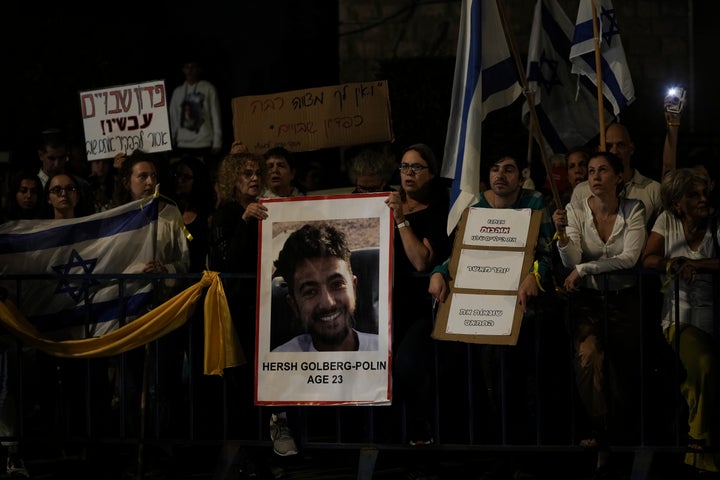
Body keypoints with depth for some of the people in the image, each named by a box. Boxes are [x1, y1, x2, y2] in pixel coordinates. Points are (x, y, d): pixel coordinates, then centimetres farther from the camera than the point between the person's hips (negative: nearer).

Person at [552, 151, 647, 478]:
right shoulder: (575, 211, -1)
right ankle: (605, 439, -13)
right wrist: (562, 233, -27)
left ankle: (605, 438, 18)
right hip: (587, 300, 0)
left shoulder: (633, 210, -2)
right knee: (588, 356, -26)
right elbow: (571, 264, -9)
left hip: (623, 299, 0)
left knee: (621, 371, -6)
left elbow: (629, 258, -12)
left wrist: (582, 269, -14)